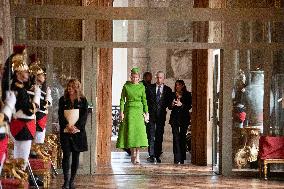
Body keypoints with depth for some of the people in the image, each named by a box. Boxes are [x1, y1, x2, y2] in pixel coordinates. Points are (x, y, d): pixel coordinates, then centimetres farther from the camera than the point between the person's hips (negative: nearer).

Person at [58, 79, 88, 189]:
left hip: (78, 131, 1)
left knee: (76, 156, 3)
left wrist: (76, 126, -14)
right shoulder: (63, 100, 9)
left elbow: (84, 115, -1)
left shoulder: (83, 100, 7)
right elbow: (60, 114, 0)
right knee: (66, 154, -10)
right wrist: (67, 125, -15)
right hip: (65, 131, 0)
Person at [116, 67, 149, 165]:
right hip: (129, 110, 0)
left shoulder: (141, 87, 5)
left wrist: (146, 113, 2)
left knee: (139, 131, -8)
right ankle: (133, 153, 11)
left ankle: (137, 155, -7)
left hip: (139, 110, 0)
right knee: (130, 132, -1)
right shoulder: (126, 86, 2)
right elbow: (122, 99, 2)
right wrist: (121, 112, -6)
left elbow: (144, 101, 7)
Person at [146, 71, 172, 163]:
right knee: (151, 135, -6)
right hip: (151, 114, -1)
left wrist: (163, 107, -6)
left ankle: (157, 155, 8)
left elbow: (169, 103, 10)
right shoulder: (150, 88, 8)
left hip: (161, 115, 1)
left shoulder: (168, 90, 9)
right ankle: (151, 155, -8)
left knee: (159, 135, 2)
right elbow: (146, 100, 6)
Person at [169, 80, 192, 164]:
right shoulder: (173, 95, 12)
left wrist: (181, 105, -16)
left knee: (182, 137, -1)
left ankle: (182, 158, 6)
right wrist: (172, 105, -9)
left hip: (184, 118, -1)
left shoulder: (187, 94, 6)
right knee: (176, 137, -8)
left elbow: (189, 106, -1)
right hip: (174, 118, 1)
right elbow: (169, 107, 13)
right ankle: (177, 159, -11)